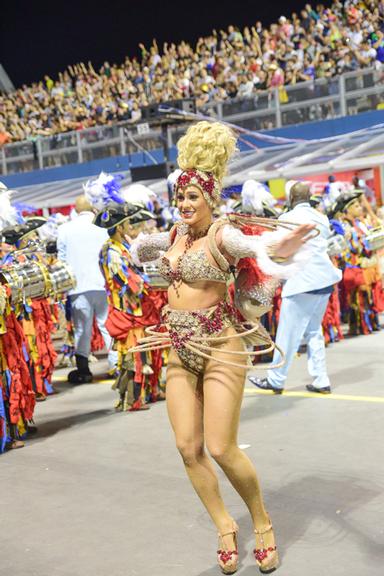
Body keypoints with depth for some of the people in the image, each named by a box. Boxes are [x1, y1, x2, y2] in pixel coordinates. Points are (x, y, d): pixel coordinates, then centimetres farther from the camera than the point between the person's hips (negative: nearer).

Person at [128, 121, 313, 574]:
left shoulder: (222, 233, -13)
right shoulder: (176, 234, 7)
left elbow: (253, 244, -39)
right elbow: (140, 251, 31)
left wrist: (274, 247, -59)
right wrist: (144, 245, 10)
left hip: (220, 347, -6)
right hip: (180, 349, 7)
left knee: (222, 449, -7)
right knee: (187, 447, 4)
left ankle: (262, 524, 18)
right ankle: (224, 527, 22)